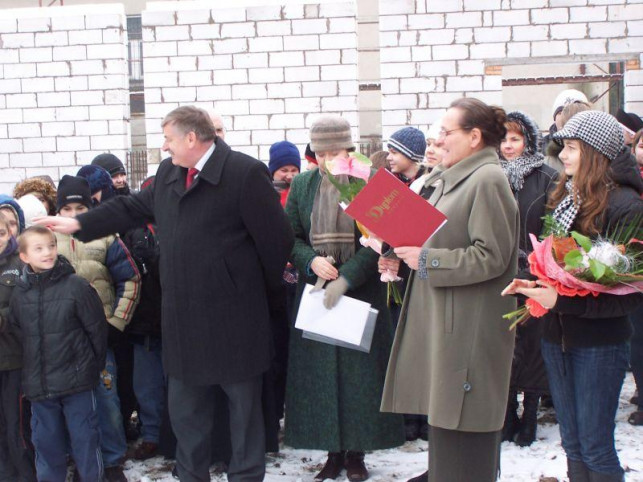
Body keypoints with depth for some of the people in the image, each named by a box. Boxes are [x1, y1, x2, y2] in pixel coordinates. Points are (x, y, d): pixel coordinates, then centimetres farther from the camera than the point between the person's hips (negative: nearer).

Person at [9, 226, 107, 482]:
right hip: (38, 384, 3)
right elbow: (15, 333, 9)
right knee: (45, 439, 14)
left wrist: (95, 365, 2)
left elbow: (97, 328, -4)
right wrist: (30, 370, 7)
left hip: (77, 382, -3)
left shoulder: (76, 285, -9)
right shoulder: (19, 292, 3)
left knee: (84, 436, 7)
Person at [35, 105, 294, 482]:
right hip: (184, 318, 7)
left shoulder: (245, 173, -14)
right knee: (185, 408, 16)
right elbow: (132, 208, 20)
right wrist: (78, 224, 18)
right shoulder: (168, 173, 9)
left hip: (234, 318, -7)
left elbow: (275, 237, -13)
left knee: (244, 404, 9)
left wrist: (267, 287, -3)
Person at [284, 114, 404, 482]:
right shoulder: (302, 185, 6)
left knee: (359, 371, 1)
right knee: (319, 373, 4)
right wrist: (311, 261, -13)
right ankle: (334, 451, 16)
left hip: (361, 293, -3)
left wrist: (346, 278, -19)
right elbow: (290, 237, 7)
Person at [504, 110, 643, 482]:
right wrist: (534, 284, -1)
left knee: (595, 448, 1)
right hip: (557, 336, 7)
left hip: (599, 343, -7)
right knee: (572, 444, 15)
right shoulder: (564, 197, 8)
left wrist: (562, 300, -22)